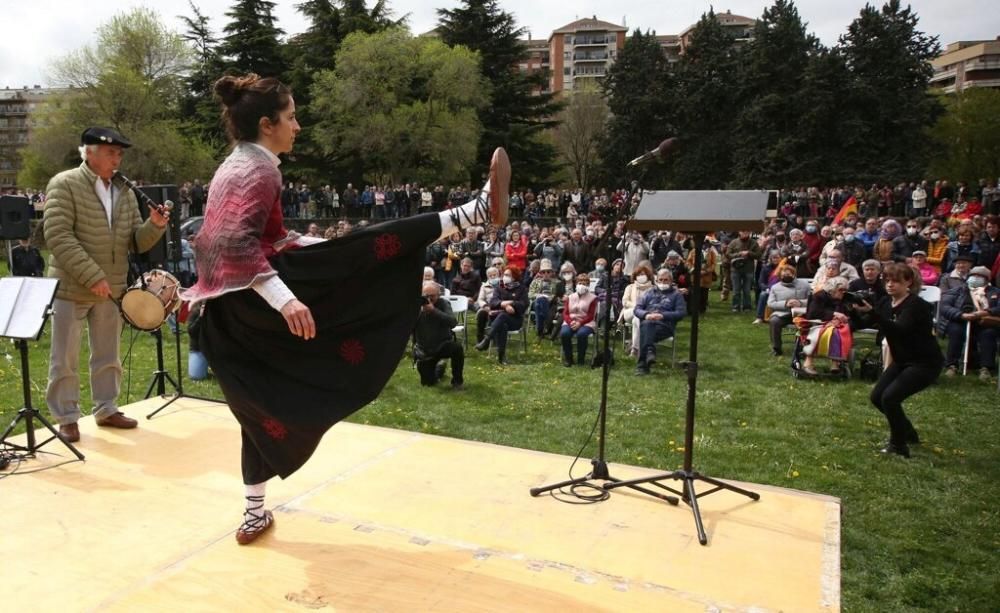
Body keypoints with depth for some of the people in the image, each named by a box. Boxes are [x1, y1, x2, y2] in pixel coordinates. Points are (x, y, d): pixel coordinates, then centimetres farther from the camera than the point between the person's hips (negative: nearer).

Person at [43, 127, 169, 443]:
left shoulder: (124, 192, 8)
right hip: (71, 288, -5)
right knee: (65, 359, 6)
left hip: (111, 289, 5)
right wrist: (92, 276, -23)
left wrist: (155, 225, -15)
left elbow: (137, 242, 7)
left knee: (107, 357, 15)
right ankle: (66, 418, 18)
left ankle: (106, 409, 28)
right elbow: (58, 237, -18)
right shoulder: (64, 184, -9)